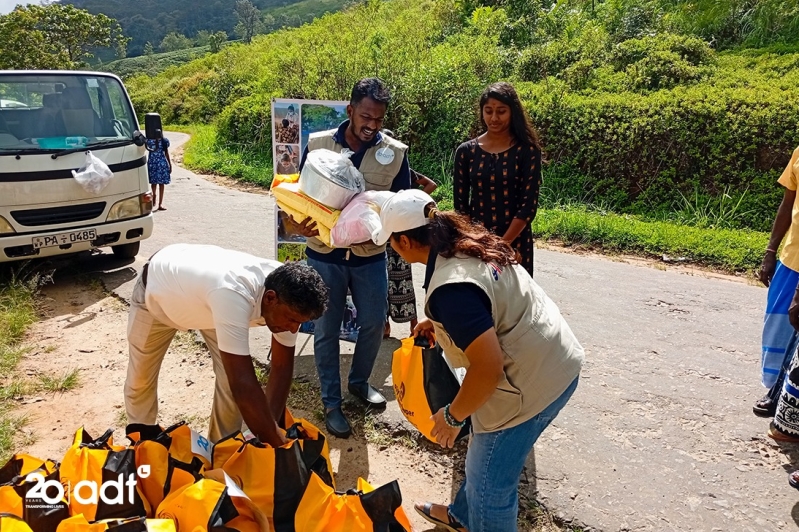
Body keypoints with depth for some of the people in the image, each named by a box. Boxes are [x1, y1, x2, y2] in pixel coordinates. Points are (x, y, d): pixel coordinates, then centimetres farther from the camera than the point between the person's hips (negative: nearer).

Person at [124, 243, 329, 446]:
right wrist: (277, 445, -42)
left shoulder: (287, 296, -28)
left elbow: (282, 368, -17)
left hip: (203, 294, 4)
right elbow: (244, 385, -49)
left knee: (232, 379, -7)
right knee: (140, 380, 12)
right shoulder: (233, 295, -49)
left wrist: (268, 430, -24)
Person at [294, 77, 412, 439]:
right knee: (326, 331, 7)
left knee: (374, 324, 12)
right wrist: (302, 223, -19)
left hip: (370, 256, 1)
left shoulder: (395, 152, -5)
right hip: (325, 254, -1)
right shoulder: (318, 144, -5)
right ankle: (331, 402, 25)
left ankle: (359, 381, 39)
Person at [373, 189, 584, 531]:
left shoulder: (449, 288, -29)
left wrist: (452, 416, -13)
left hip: (533, 381, -10)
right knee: (484, 460, 29)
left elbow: (488, 368, -29)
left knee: (490, 483, 11)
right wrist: (439, 324, 15)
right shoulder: (469, 242, 2)